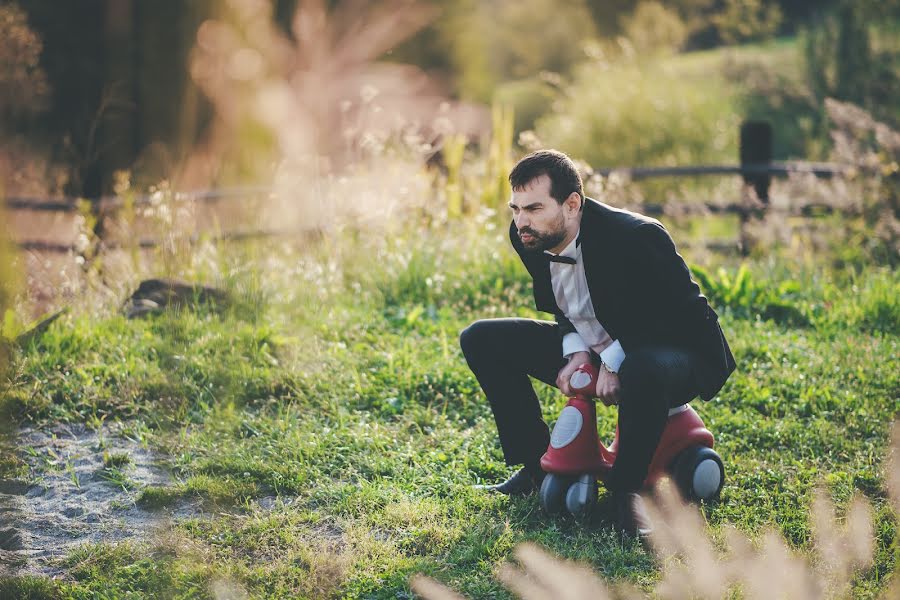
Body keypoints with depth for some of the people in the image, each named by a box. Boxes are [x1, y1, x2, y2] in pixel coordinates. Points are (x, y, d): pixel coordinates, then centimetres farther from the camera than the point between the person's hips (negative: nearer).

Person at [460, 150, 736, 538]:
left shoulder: (635, 236, -30)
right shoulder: (527, 237, -9)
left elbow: (684, 316, -22)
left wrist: (615, 360, -24)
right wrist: (575, 350, -10)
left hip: (671, 351, -7)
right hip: (592, 349, 7)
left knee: (644, 371, -44)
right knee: (482, 341, -2)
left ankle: (626, 488, -19)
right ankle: (537, 467, 5)